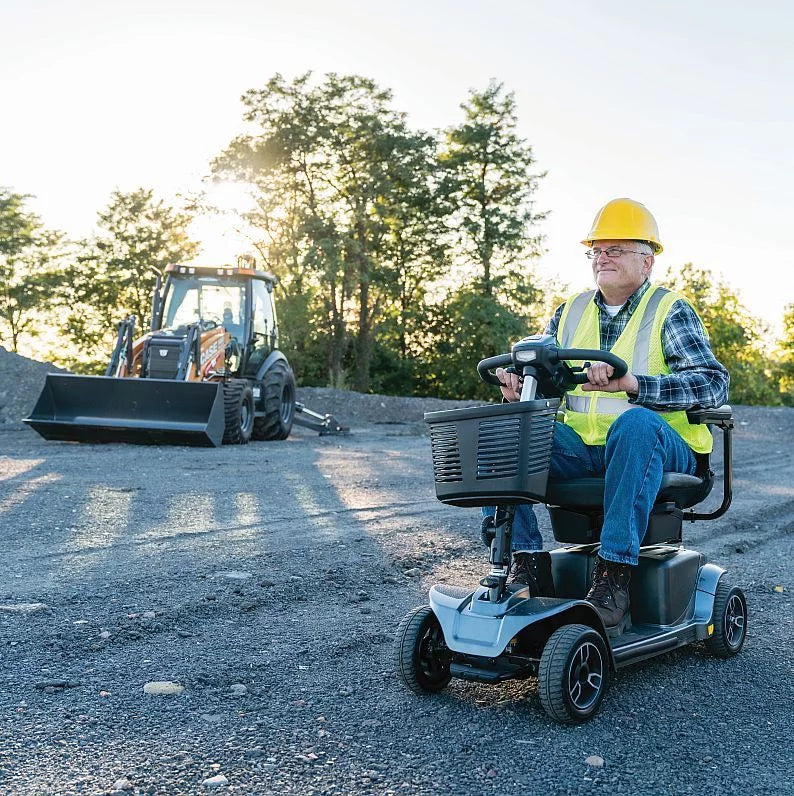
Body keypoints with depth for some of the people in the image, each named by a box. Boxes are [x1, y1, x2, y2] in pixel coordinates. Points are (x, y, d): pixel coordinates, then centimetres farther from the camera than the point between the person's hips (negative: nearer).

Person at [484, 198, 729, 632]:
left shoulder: (670, 311, 3)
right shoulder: (570, 312, 17)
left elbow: (713, 383, -12)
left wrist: (633, 383, -28)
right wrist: (517, 387, -11)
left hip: (658, 447, -4)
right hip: (578, 447, 4)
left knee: (636, 422, -38)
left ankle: (615, 572, -35)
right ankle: (526, 561, -19)